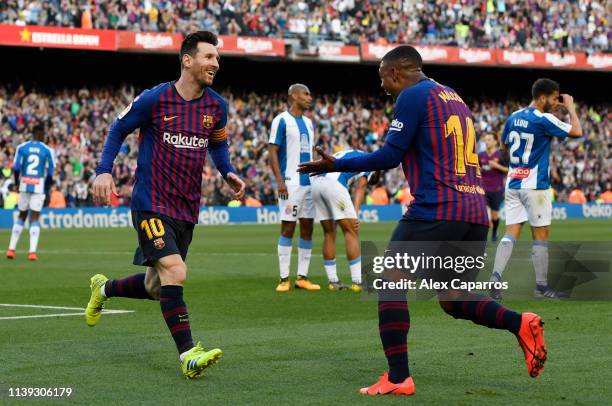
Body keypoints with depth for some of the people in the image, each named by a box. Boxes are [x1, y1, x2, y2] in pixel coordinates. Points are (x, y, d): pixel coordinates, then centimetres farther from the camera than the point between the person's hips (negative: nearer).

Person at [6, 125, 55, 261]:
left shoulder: (21, 148, 4)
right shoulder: (47, 150, 0)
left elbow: (16, 168, 0)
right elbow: (50, 173, -1)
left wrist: (17, 183, 14)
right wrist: (47, 188, 10)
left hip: (24, 184, 2)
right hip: (39, 186, -2)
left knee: (22, 215, 15)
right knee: (34, 217, 1)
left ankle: (11, 249, 11)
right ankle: (32, 251, -8)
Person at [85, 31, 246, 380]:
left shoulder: (217, 106, 4)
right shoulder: (154, 99, -10)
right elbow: (119, 130, 3)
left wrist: (228, 173, 3)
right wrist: (104, 171, -9)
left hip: (187, 210, 6)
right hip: (152, 204, -6)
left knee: (156, 288, 13)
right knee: (175, 272, -23)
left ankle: (104, 289, 43)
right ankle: (189, 355, -20)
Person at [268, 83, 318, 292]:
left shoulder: (309, 123, 17)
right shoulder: (281, 120, -5)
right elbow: (272, 152, -9)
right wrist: (280, 181, -16)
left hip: (309, 182, 7)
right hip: (291, 183, -7)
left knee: (307, 228, 5)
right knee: (287, 228, -6)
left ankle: (302, 277, 9)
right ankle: (284, 278, -2)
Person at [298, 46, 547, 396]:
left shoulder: (412, 96, -2)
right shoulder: (455, 98, 23)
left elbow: (390, 156, -6)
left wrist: (337, 165, 2)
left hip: (435, 210, -8)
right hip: (476, 213, 8)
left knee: (392, 284, 2)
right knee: (454, 300, 16)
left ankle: (398, 378, -6)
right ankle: (519, 323, -7)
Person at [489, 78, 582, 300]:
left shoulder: (514, 117, 9)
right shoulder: (544, 120, -13)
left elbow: (505, 142, 22)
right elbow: (577, 131, -9)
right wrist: (570, 107, 7)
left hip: (513, 183, 6)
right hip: (535, 185, -6)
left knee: (511, 234, 3)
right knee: (540, 235, 3)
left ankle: (495, 276, -15)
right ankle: (541, 287, 7)